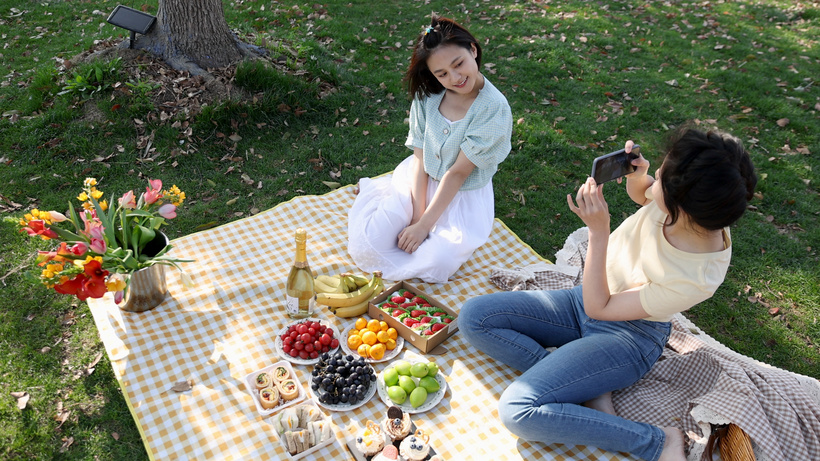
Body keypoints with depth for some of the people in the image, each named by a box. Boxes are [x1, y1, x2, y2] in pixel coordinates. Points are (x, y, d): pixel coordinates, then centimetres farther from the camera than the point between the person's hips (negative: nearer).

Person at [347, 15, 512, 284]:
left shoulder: (494, 109, -21)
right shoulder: (427, 95, -10)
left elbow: (458, 172, -21)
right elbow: (419, 156, -9)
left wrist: (424, 225, -19)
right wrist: (417, 215, -16)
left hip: (464, 196, -2)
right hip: (418, 182, 2)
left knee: (435, 266, -25)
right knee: (363, 246, -14)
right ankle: (378, 191, 17)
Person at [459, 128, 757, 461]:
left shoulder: (697, 279, -32)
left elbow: (597, 307, -22)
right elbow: (639, 193, 10)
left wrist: (598, 231, -28)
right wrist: (635, 173, -14)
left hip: (627, 336, -7)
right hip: (587, 299, 7)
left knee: (519, 412, -25)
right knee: (473, 317, -8)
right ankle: (588, 390, -9)